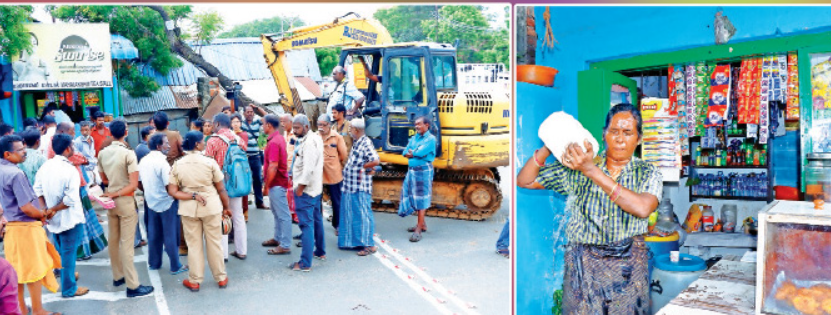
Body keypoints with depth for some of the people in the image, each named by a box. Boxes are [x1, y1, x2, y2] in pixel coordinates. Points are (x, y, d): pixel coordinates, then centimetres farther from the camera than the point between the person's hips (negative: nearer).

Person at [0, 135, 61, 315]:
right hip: (26, 228, -9)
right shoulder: (16, 174, -22)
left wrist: (41, 213, 8)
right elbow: (26, 207, -24)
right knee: (35, 269, 3)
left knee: (18, 270, 15)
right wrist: (43, 215, -5)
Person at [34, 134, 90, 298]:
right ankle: (69, 288, 16)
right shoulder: (70, 170, -23)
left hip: (54, 218, 7)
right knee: (69, 253, 5)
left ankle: (66, 274, 44)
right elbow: (71, 199, -27)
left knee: (61, 250, 25)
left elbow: (38, 190, 1)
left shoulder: (46, 165, -3)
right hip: (69, 219, -7)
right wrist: (53, 209, -14)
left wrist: (46, 209, 1)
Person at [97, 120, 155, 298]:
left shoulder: (102, 153, 3)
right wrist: (116, 194, -11)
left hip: (110, 200, 6)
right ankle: (132, 286, 1)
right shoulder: (128, 154, -16)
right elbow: (133, 185, -19)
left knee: (113, 240, 17)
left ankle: (117, 276, 31)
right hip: (125, 201, -6)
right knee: (127, 243, -4)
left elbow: (104, 179, 15)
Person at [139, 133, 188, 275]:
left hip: (151, 203, 7)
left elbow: (140, 184, 11)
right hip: (167, 203, -7)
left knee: (154, 235, 18)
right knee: (170, 236, 3)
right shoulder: (162, 162, -21)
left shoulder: (143, 161, 3)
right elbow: (169, 187, -23)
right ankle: (175, 266, 13)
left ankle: (154, 263, 29)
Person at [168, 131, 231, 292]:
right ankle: (221, 278, 21)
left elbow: (172, 191, -7)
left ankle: (194, 281, 21)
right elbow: (221, 189, -4)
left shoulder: (177, 165, -3)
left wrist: (192, 196, -9)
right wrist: (226, 207, 7)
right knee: (214, 242, 10)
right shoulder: (209, 162, -10)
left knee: (194, 244, 12)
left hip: (188, 208, 2)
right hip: (211, 206, -1)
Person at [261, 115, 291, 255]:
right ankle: (278, 238, 33)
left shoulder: (274, 142, -20)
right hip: (277, 183, 10)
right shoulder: (279, 138, 11)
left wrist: (266, 186, -17)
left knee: (283, 215, -4)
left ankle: (285, 245, 1)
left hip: (276, 184, -10)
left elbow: (273, 167, -24)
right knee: (277, 212, 20)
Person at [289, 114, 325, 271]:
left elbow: (308, 169, -26)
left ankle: (305, 263, -5)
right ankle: (320, 252, 34)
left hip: (305, 189, -10)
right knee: (316, 219, 20)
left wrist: (300, 188, -19)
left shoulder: (309, 143, -21)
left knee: (306, 224, -8)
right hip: (315, 187, 10)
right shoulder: (315, 138, 10)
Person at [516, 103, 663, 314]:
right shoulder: (576, 169, 2)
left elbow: (642, 208, -19)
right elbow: (524, 181, 1)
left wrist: (592, 170, -22)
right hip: (582, 266, 0)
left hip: (628, 269, 0)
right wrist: (548, 149, -16)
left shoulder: (648, 174, 2)